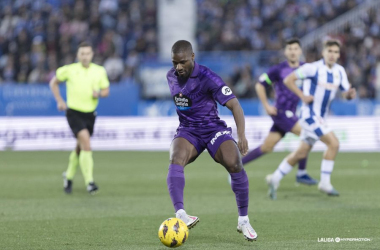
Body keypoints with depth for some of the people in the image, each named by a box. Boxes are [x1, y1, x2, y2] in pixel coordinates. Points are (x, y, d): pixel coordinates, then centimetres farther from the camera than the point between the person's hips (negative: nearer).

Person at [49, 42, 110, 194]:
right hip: (74, 112, -4)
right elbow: (53, 83, 9)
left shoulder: (100, 71, 2)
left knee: (80, 147, 15)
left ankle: (69, 176, 38)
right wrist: (59, 101, 0)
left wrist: (99, 93, -15)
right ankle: (89, 181, -21)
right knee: (86, 144, -21)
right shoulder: (69, 70, -5)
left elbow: (106, 91, 8)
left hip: (90, 113, 4)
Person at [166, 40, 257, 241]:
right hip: (188, 131, 3)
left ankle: (243, 221, -10)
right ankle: (180, 214, -43)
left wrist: (242, 136, -33)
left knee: (234, 164, -26)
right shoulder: (171, 77, 2)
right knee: (176, 160, -30)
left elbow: (234, 105, -22)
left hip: (213, 128, -3)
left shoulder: (207, 78, -18)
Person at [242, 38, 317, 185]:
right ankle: (301, 174, -7)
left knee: (267, 148, 8)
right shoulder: (279, 69, -7)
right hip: (281, 111, -7)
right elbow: (260, 85, -1)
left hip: (290, 113, 7)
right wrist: (266, 106, -7)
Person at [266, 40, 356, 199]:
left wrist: (350, 93, -16)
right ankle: (325, 183, -11)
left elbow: (346, 93, 7)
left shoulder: (340, 71, 5)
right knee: (333, 143, -18)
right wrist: (303, 96, -16)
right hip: (309, 114, -7)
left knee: (301, 153, 12)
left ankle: (275, 179, 24)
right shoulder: (313, 68, -13)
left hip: (320, 117, 7)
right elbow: (288, 80, -9)